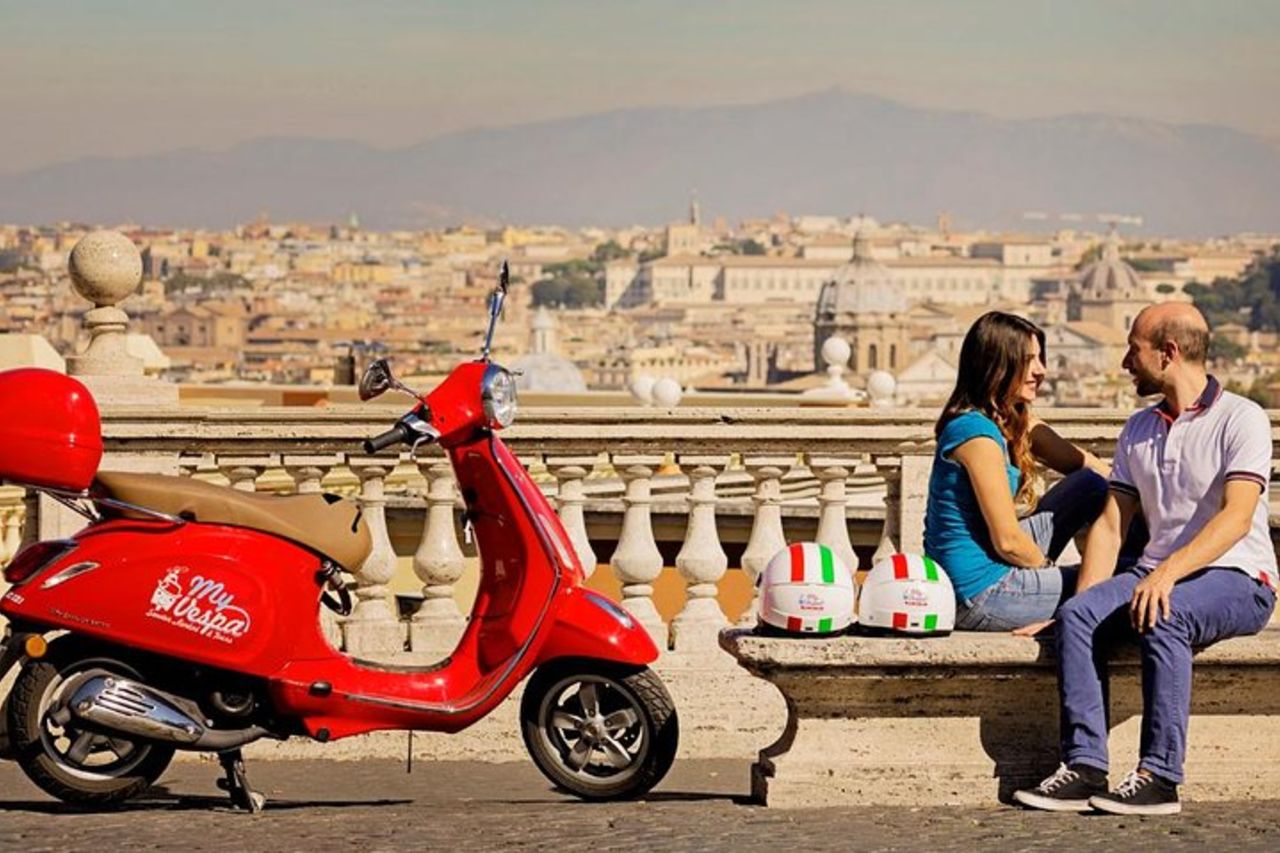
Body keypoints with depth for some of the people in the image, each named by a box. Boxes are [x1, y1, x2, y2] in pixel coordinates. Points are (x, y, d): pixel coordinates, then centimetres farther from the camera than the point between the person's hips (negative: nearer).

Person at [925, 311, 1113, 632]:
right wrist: (1048, 567, -2)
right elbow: (1007, 540, -19)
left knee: (1093, 485, 6)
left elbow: (1086, 464, 8)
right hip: (979, 596, -9)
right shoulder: (978, 433, -21)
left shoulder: (1018, 424, 8)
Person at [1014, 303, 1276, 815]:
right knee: (1076, 615, -22)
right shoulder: (1137, 431, 17)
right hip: (1159, 574, 6)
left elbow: (1237, 517, -19)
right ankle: (1085, 768, -28)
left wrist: (1170, 571, -32)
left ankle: (1160, 777, -34)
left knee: (1161, 618, -36)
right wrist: (1089, 600, -3)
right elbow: (1111, 524, 13)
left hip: (1237, 579, -6)